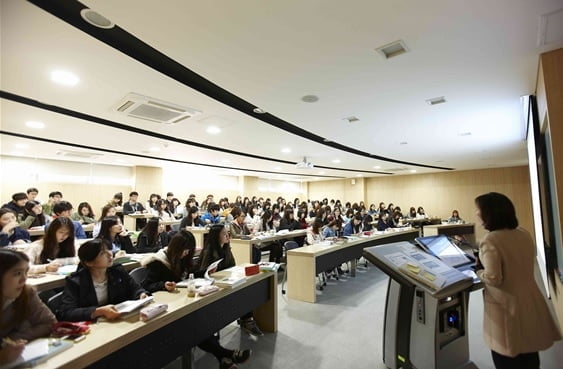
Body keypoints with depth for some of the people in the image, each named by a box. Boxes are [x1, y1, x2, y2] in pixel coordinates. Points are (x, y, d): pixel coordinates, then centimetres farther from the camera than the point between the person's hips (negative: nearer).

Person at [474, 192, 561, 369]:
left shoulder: (490, 241, -26)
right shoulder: (524, 233, -1)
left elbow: (493, 279, -27)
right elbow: (516, 265, 13)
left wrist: (478, 270, -8)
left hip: (507, 308, -7)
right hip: (530, 302, 7)